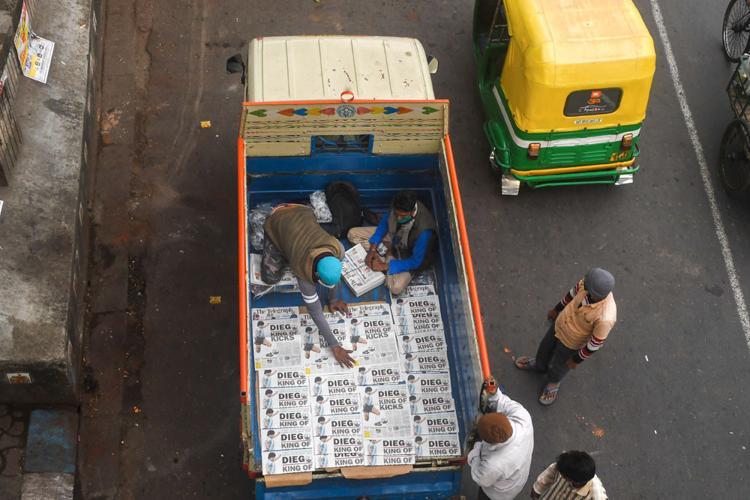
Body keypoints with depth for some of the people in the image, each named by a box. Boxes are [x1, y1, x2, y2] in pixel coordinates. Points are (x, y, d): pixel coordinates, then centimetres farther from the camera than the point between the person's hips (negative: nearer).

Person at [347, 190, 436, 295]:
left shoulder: (424, 230, -41)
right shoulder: (397, 206, -26)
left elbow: (415, 262, -30)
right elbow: (385, 222, -5)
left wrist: (385, 266, -28)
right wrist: (372, 249, -14)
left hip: (407, 256, -5)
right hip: (392, 237, 5)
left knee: (396, 287, -27)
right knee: (352, 234, -2)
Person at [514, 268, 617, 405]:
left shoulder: (605, 318, -45)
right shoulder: (588, 283, -30)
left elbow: (596, 344, -26)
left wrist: (577, 360, -10)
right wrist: (557, 309, 12)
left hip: (571, 343, -4)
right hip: (559, 323, 5)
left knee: (559, 366, 27)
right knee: (545, 346, 33)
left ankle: (553, 382, 62)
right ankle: (539, 365, 67)